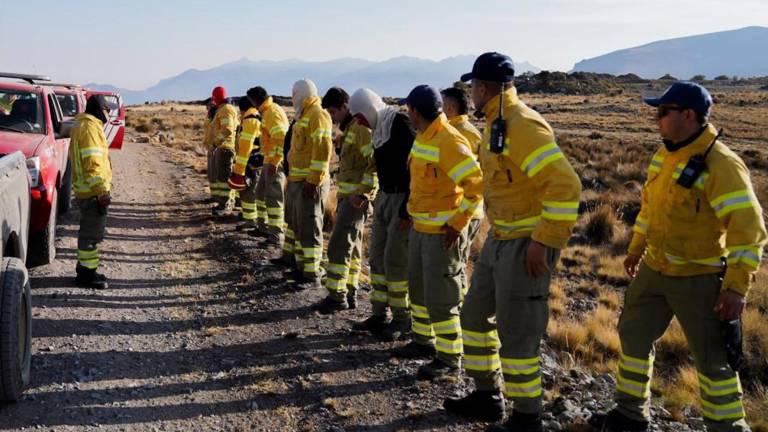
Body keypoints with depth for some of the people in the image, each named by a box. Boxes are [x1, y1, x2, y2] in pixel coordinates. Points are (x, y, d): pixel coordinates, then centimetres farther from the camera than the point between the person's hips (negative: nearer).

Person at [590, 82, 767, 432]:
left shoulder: (720, 163, -23)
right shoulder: (666, 152, 4)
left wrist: (737, 287, -27)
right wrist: (636, 249, 24)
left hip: (698, 279, -8)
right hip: (654, 269, 8)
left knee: (712, 358, 2)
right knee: (634, 335, 17)